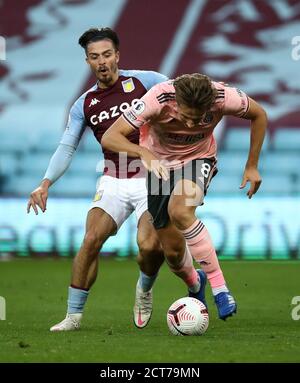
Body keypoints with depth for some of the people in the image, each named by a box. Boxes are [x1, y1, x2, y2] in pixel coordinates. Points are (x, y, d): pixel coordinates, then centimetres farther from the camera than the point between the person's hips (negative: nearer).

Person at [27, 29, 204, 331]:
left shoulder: (143, 81, -3)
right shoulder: (84, 105, 7)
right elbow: (66, 148, 5)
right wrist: (46, 183, -9)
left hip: (152, 179, -3)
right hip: (113, 182, 3)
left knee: (149, 245, -21)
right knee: (90, 241, -15)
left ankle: (145, 289, 14)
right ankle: (73, 316, -5)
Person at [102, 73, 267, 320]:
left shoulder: (223, 97, -31)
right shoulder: (158, 99, -35)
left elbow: (259, 115, -8)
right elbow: (109, 138, -35)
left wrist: (252, 167, -5)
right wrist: (144, 152, -53)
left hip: (199, 159, -1)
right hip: (160, 163, 1)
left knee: (179, 211, -33)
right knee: (173, 249, 3)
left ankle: (220, 288, -28)